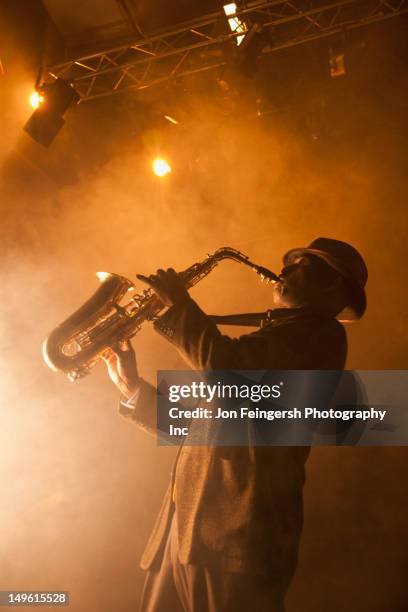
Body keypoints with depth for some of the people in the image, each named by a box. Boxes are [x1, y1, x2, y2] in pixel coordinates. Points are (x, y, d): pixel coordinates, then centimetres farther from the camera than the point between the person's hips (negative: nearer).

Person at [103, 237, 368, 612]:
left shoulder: (319, 332, -7)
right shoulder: (269, 337, 20)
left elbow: (226, 367, -24)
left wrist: (178, 304, -9)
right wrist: (132, 388, 10)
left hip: (240, 534, -8)